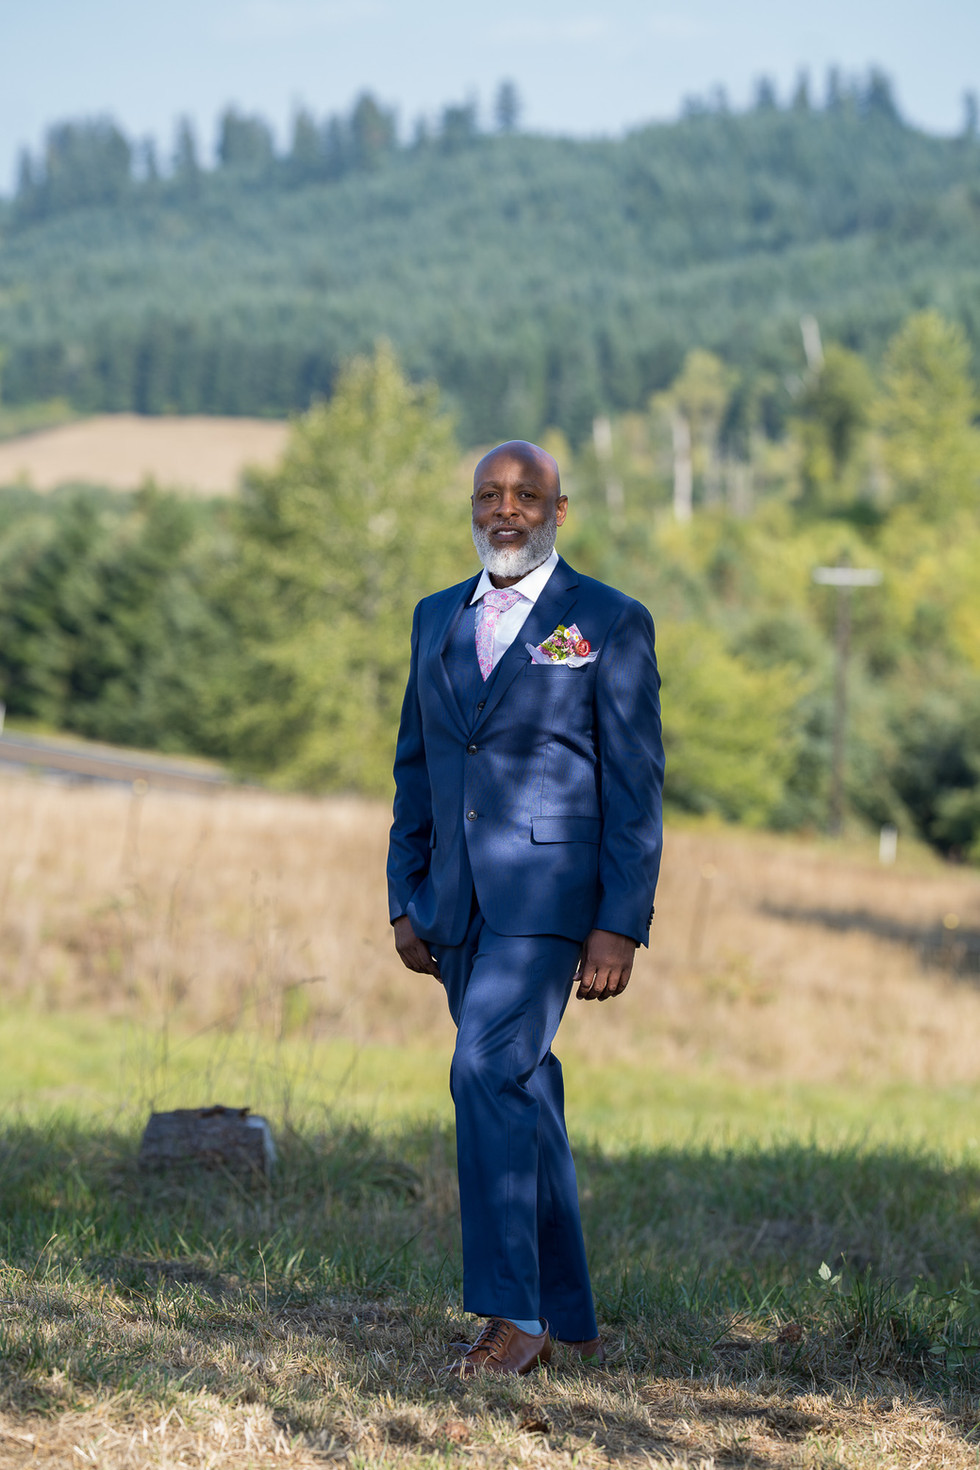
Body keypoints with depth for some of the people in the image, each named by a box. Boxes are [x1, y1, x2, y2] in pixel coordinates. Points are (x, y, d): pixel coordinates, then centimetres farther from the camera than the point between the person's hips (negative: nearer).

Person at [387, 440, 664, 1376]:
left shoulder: (610, 623, -1)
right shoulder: (437, 620, 15)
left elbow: (634, 788, -5)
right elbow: (415, 768, 18)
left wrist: (621, 926, -11)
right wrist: (406, 902, 10)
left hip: (549, 893, -6)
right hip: (459, 900, 6)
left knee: (489, 1070, -19)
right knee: (521, 1094, 9)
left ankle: (513, 1311, -13)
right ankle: (567, 1320, 16)